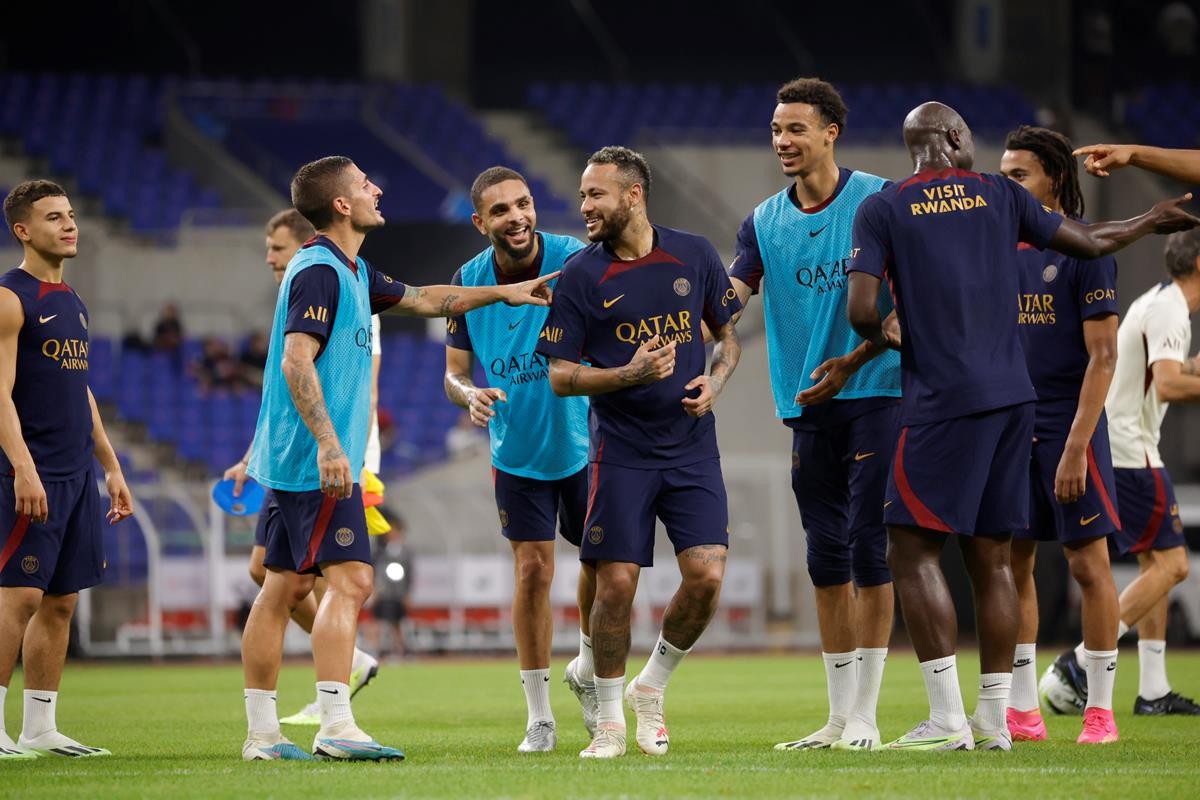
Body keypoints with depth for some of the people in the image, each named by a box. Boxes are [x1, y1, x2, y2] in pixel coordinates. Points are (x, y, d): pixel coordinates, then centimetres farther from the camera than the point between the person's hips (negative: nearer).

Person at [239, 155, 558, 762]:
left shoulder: (350, 273, 18)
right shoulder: (319, 272, -14)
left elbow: (421, 300, 32)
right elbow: (296, 360, -23)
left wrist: (502, 293, 32)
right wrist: (328, 444, -29)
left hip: (294, 462, 10)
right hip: (319, 460, -10)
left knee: (284, 588, 8)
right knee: (350, 578, -13)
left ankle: (261, 734, 9)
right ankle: (336, 726, -19)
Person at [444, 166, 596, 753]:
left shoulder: (574, 261, -18)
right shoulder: (469, 281, -8)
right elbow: (453, 370, 1)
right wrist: (470, 395, -22)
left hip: (583, 441, -1)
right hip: (517, 450, 1)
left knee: (603, 563, 5)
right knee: (532, 572, -1)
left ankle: (587, 670, 34)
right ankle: (538, 715, 10)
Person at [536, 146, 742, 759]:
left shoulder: (694, 255, 4)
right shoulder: (580, 276, -4)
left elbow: (727, 335, 16)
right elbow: (560, 376, -3)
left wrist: (714, 382, -5)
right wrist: (631, 374, -18)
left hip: (691, 446, 2)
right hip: (619, 451, -2)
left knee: (706, 575, -11)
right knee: (615, 586, -5)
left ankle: (651, 687, 14)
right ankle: (609, 721, 12)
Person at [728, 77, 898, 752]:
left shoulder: (879, 202, -4)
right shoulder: (765, 222, 10)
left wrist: (855, 360, -16)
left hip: (875, 393, -5)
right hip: (809, 407, 5)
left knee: (868, 548, -9)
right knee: (827, 557, 7)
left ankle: (864, 716, -6)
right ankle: (839, 717, 13)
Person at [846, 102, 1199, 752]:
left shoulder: (882, 209, -1)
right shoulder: (997, 194, 11)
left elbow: (861, 310, -10)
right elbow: (1088, 242, 22)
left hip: (942, 401, -5)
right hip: (1012, 398, 5)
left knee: (913, 550, -3)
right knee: (990, 557, 10)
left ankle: (946, 719, -12)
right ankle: (994, 720, 9)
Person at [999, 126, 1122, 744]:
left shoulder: (1086, 249, -8)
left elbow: (1103, 356, -12)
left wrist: (1075, 447, -18)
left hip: (1068, 424, -6)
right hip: (1010, 426, 6)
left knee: (1088, 562, -3)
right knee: (1011, 563, 4)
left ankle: (1100, 709, 3)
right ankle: (1023, 712, 9)